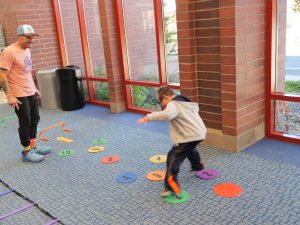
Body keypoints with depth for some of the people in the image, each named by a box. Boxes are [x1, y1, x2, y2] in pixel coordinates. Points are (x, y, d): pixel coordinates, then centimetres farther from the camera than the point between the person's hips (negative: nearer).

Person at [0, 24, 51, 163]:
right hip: (20, 95, -8)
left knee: (34, 119, 15)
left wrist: (35, 88, 20)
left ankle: (33, 146, 29)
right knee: (25, 123, 0)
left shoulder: (27, 50, 9)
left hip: (31, 93, 8)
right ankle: (26, 152, 15)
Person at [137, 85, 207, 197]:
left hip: (189, 136, -10)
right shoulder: (184, 100, 14)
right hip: (199, 132, 10)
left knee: (173, 158, -12)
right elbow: (196, 108, 35)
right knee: (190, 149, 40)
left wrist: (148, 117, -39)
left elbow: (167, 114, -41)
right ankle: (197, 165, 66)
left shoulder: (173, 104, -16)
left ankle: (171, 187, -21)